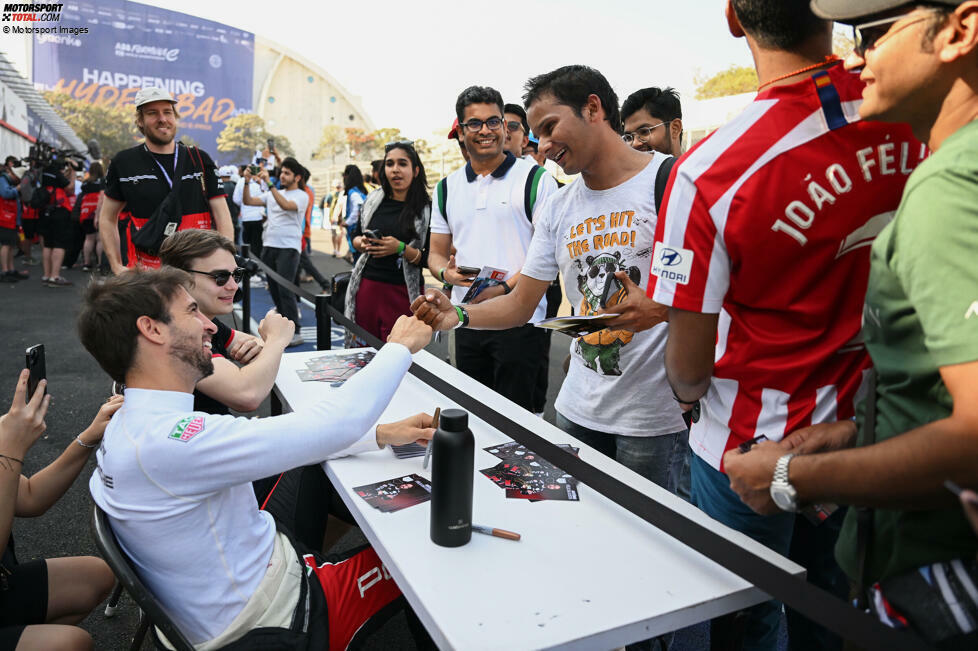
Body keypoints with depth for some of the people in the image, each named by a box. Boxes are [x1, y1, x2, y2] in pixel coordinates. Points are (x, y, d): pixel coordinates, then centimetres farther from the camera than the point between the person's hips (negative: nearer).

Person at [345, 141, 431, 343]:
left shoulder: (426, 209, -4)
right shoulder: (373, 199, 8)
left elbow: (430, 259, -6)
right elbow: (355, 236, 19)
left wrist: (401, 248, -19)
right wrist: (362, 243, -2)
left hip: (402, 292, -3)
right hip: (367, 286, 4)